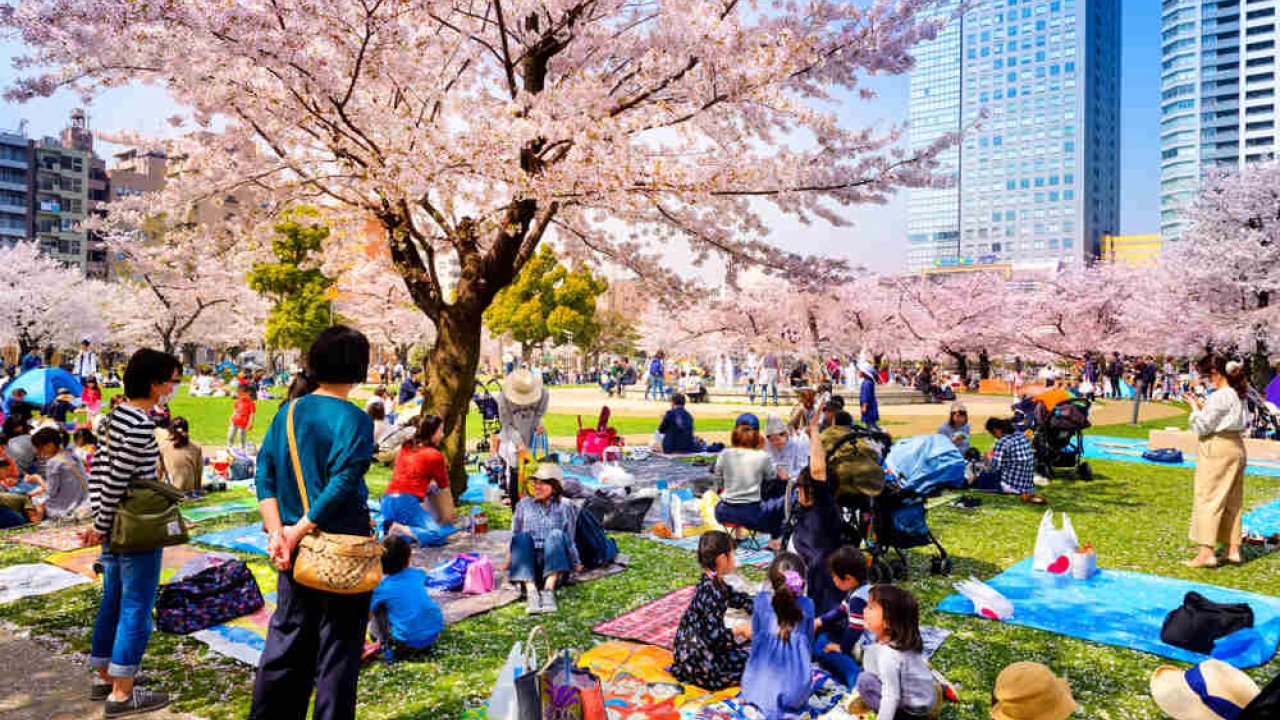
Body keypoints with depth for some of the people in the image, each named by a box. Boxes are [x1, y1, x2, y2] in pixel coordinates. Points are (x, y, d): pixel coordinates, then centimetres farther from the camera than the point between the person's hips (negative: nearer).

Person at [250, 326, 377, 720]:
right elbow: (343, 486, -22)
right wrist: (298, 531, -15)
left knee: (286, 640, 20)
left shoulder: (288, 411, 4)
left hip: (295, 548, 6)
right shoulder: (354, 420, -15)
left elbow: (264, 472, 3)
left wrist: (277, 531, -2)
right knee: (338, 646, 8)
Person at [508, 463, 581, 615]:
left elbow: (570, 540, 13)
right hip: (527, 563, 1)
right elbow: (514, 535, 17)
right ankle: (531, 590, -45)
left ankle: (549, 589, -44)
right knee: (522, 536, -28)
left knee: (556, 534, -30)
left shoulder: (564, 506, 11)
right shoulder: (524, 505, 16)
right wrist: (509, 561, 12)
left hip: (553, 562, -1)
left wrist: (576, 564, 14)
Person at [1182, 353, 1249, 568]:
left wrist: (1195, 408, -1)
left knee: (1207, 498, -6)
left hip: (1218, 448, -10)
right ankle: (1233, 549, 20)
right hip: (1236, 447, 10)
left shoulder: (1219, 396, -18)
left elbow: (1202, 427, -15)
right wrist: (1202, 405, 10)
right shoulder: (1237, 394, 11)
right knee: (1232, 501, 14)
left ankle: (1206, 552, -8)